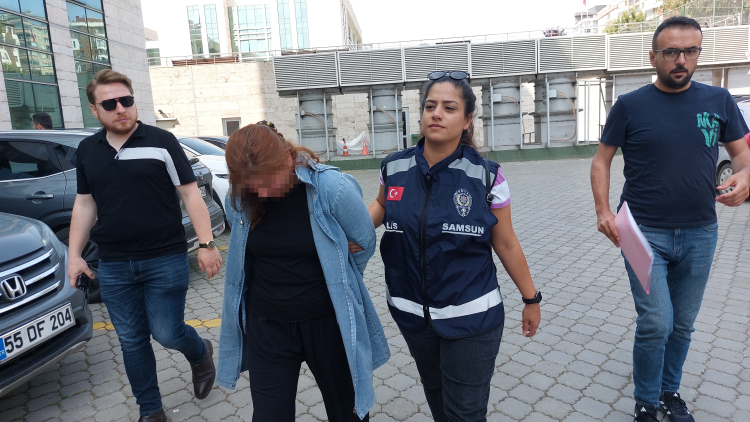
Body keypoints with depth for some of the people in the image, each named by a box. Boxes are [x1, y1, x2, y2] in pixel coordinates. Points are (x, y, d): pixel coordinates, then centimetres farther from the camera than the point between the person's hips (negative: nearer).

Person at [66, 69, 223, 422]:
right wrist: (74, 254, 9)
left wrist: (206, 244, -13)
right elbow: (84, 205, 16)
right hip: (113, 267, 4)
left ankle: (201, 354, 32)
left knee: (167, 333, -2)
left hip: (166, 260, -4)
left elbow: (190, 195, -5)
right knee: (132, 342, 11)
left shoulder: (161, 141, -5)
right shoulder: (87, 150, 9)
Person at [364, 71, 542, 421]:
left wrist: (531, 299, 3)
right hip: (411, 314, 4)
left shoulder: (486, 176, -13)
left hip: (471, 319, -3)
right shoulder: (394, 168, -6)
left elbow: (506, 244, -3)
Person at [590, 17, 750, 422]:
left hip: (699, 234, 3)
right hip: (644, 233, -3)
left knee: (682, 325, 15)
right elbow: (601, 160, -1)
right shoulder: (630, 105, -3)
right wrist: (603, 210, -14)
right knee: (656, 323, -6)